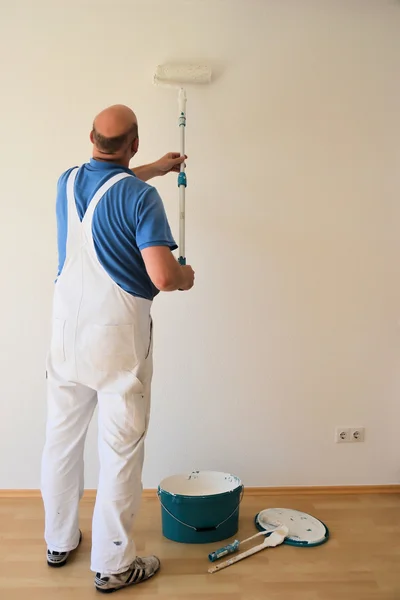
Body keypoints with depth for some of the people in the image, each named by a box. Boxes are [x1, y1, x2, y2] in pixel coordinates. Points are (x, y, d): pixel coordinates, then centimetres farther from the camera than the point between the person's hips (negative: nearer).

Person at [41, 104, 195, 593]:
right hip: (118, 333, -6)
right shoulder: (140, 196, -14)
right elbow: (163, 278, -21)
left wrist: (156, 168, 40)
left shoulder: (67, 182, 7)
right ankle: (112, 565, 20)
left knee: (61, 438, 17)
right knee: (120, 450, 5)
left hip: (67, 327, 7)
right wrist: (186, 277, 2)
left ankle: (59, 542, 37)